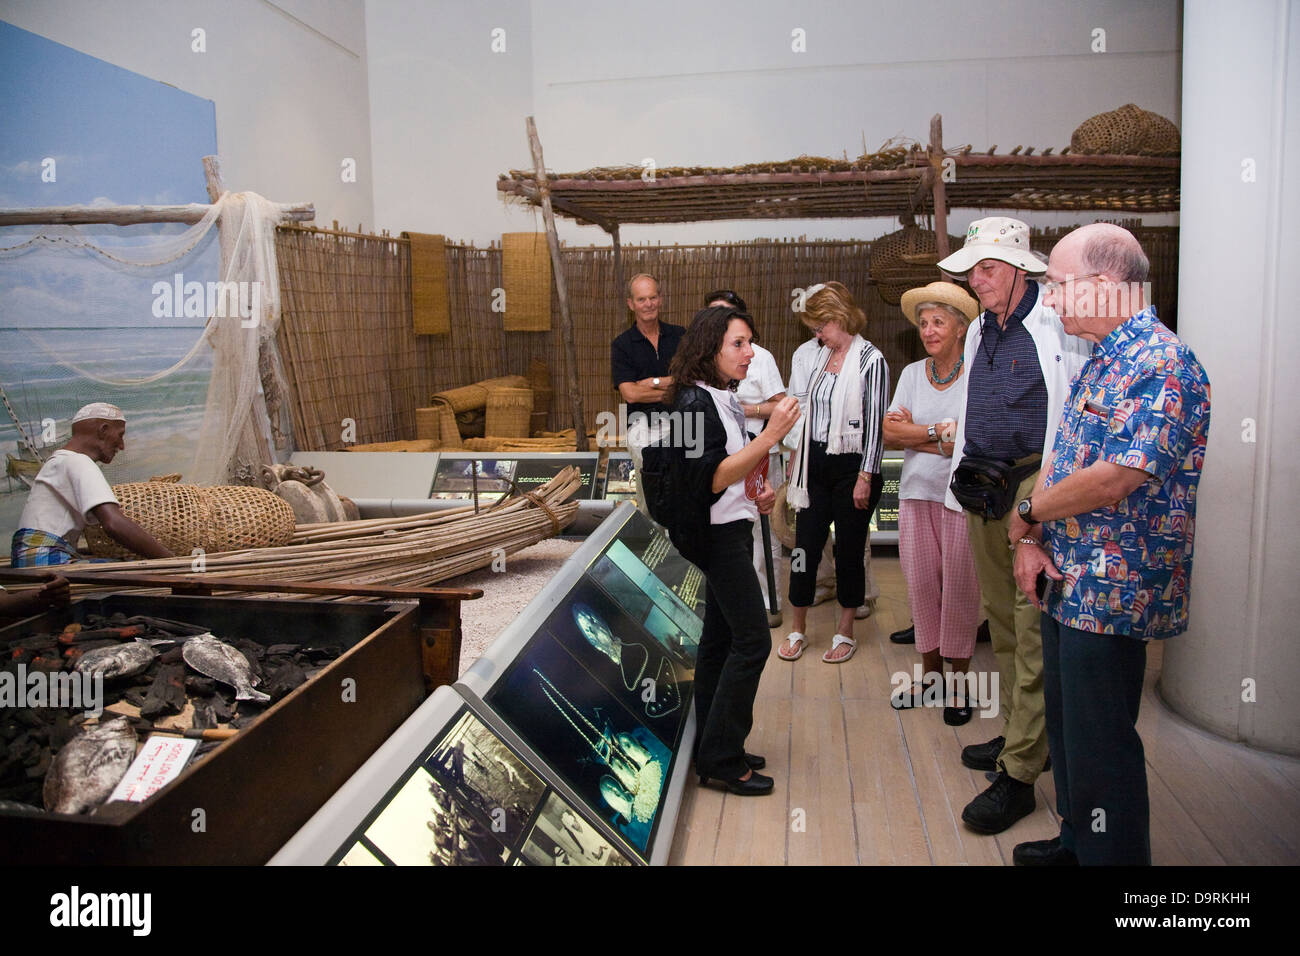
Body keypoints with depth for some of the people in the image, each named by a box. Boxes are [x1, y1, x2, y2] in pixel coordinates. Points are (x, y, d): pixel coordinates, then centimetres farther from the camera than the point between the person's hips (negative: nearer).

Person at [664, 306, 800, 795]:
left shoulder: (724, 398, 14)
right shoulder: (696, 401, -16)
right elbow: (712, 478, -25)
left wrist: (759, 490, 9)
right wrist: (771, 434, -29)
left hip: (733, 529, 10)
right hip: (720, 533, -10)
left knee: (720, 636, 12)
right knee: (752, 639, -8)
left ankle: (712, 748, 20)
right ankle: (721, 755, 0)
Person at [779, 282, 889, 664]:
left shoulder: (870, 360, -8)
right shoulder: (821, 357, 11)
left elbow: (875, 423, -11)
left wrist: (866, 477, -14)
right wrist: (797, 463, 16)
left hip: (851, 466, -5)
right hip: (817, 465, 6)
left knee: (849, 550, 5)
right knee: (805, 545, 5)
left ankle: (845, 633, 20)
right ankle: (797, 630, 17)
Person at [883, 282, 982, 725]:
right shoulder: (912, 373, 10)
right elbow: (889, 436, 3)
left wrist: (912, 432, -9)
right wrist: (937, 431, -10)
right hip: (916, 491, 5)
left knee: (959, 585, 2)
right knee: (921, 581, 10)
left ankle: (959, 680, 18)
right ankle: (930, 671, 26)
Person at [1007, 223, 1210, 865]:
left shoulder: (1161, 366, -19)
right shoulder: (1102, 360, 13)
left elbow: (1113, 479, -27)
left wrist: (1027, 513, -12)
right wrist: (1030, 540, -2)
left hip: (1111, 592, -10)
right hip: (1067, 580, 10)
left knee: (1099, 742, 2)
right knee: (1066, 723, 21)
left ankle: (1113, 854, 20)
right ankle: (1078, 840, 39)